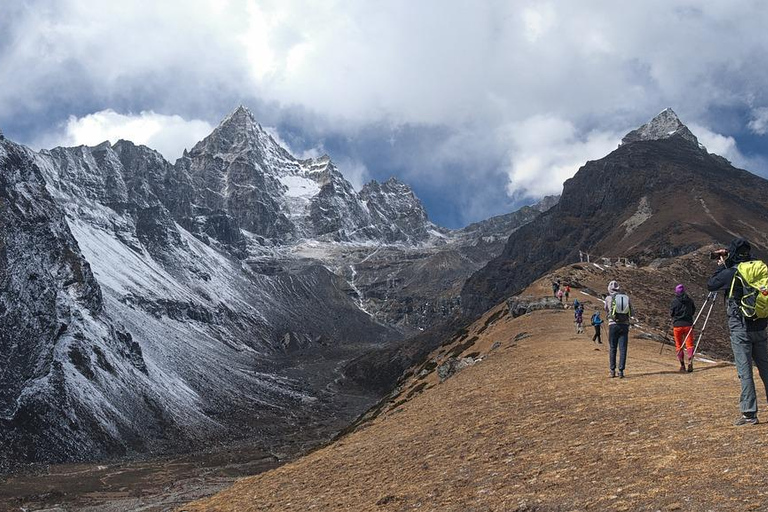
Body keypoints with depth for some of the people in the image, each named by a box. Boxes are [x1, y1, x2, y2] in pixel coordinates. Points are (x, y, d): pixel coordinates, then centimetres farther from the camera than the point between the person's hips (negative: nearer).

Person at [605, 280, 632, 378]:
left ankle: (612, 371, 8)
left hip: (613, 325, -1)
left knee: (612, 348, 8)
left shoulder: (608, 298, 0)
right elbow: (631, 313, 13)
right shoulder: (626, 297, 7)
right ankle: (621, 371, -3)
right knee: (622, 349, 2)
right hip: (624, 325, 2)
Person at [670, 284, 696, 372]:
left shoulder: (675, 301, -9)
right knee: (689, 345, 3)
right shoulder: (689, 300, -1)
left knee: (679, 346, 9)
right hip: (688, 324, 2)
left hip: (677, 325, -1)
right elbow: (693, 310, 12)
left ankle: (682, 365, 9)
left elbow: (671, 313, -2)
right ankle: (690, 363, -15)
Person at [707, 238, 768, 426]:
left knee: (745, 371, -3)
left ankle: (749, 413, -3)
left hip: (740, 328, -6)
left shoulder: (731, 273, -12)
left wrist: (721, 266, 11)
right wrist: (727, 265, 22)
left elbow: (710, 285, 1)